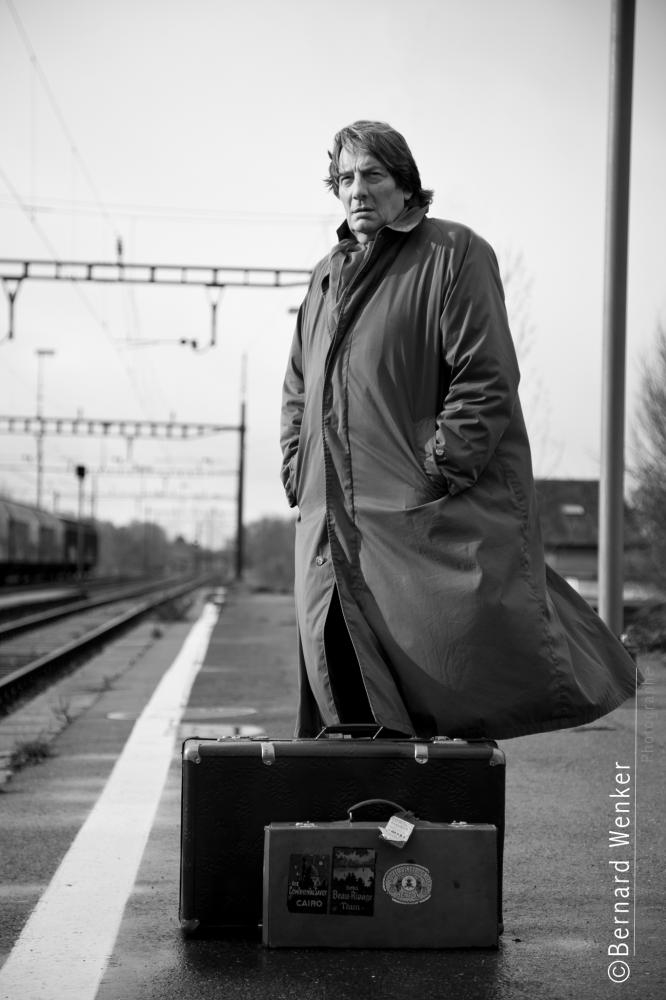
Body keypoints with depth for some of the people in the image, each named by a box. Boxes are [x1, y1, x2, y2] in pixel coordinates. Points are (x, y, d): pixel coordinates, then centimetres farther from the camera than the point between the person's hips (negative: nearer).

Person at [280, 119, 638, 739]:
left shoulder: (453, 254, -2)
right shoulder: (326, 276, 20)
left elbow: (487, 378, -10)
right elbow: (297, 390, 25)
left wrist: (439, 468, -16)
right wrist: (298, 473, 12)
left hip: (428, 512, -6)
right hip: (333, 520, 6)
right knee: (337, 677, 5)